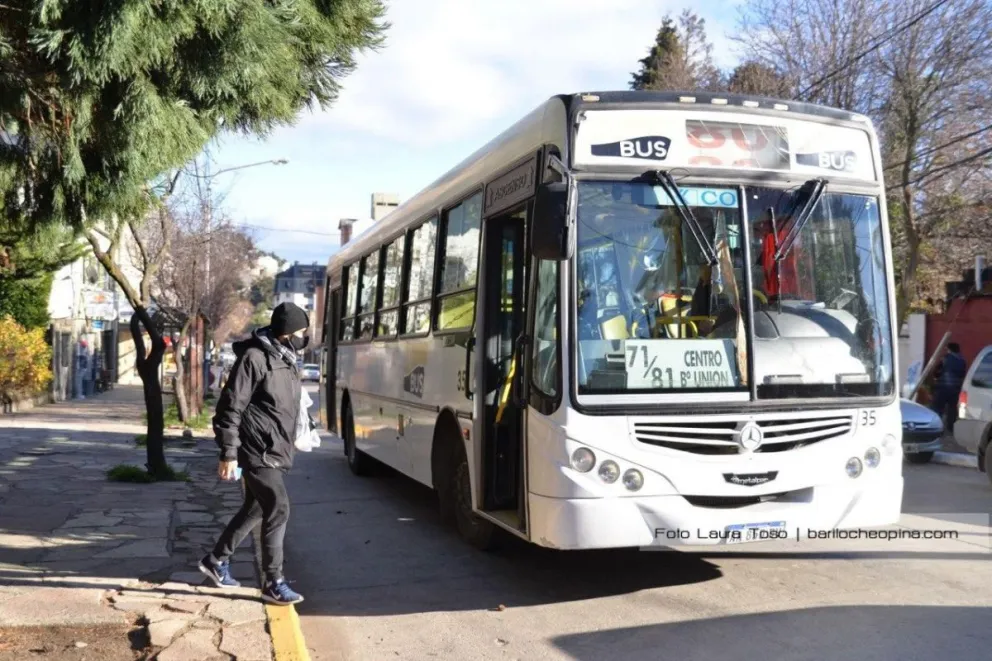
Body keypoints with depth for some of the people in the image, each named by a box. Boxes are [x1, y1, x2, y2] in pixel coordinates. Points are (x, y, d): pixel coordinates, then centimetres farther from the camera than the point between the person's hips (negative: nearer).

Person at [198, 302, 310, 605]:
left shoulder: (286, 360, 11)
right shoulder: (255, 358, -17)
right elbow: (230, 407, -18)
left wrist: (287, 446, 23)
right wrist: (228, 453, -19)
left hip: (275, 453, 9)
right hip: (257, 452, -9)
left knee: (255, 509, 18)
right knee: (278, 510, -8)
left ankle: (216, 560, 36)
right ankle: (273, 583, 2)